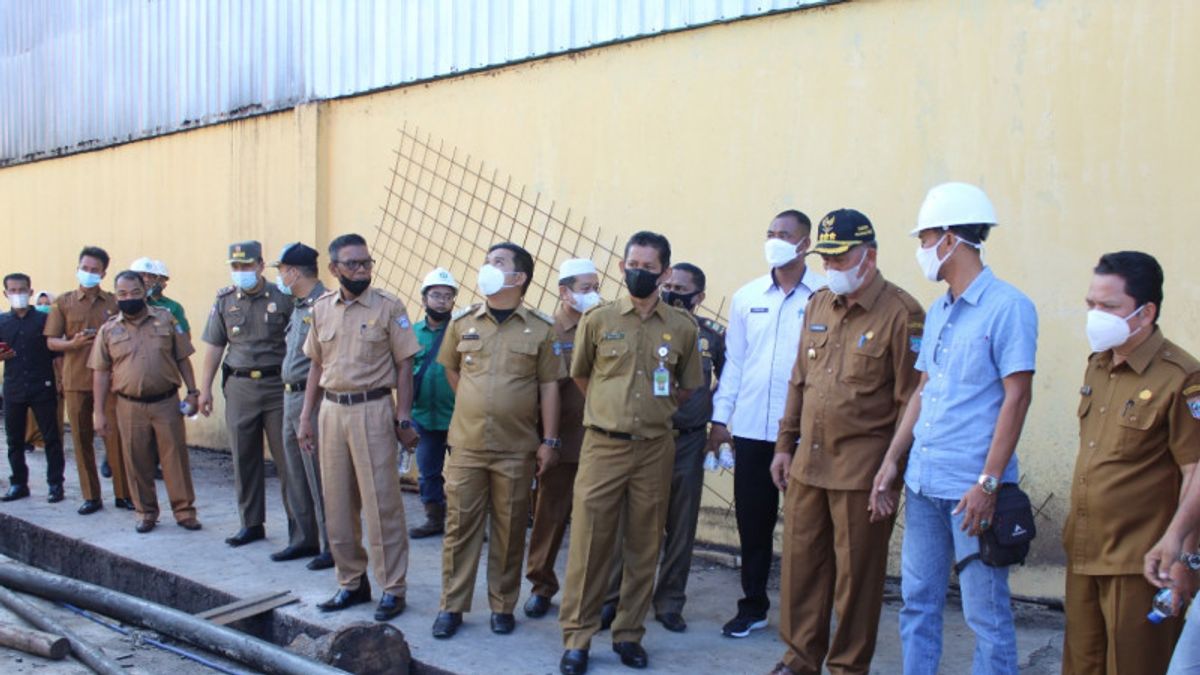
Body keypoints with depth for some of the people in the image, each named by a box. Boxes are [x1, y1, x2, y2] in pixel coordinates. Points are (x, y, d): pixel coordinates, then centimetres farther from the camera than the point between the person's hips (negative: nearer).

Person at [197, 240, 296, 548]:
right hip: (239, 387, 4)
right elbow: (214, 347, 12)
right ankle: (251, 523, 20)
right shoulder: (224, 301, 8)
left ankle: (298, 521, 9)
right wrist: (205, 388, 8)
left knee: (286, 456, -1)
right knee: (244, 459, 9)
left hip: (277, 384, -3)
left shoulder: (282, 298, -2)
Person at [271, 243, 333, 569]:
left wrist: (315, 401, -21)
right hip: (291, 397, 10)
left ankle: (331, 546, 6)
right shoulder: (298, 307, 15)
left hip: (313, 400, -10)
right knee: (295, 475, 16)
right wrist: (290, 394, 18)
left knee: (320, 478, -3)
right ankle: (304, 539, 28)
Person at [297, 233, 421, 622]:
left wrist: (403, 418, -9)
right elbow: (317, 366, 15)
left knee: (381, 503, -3)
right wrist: (306, 417, 11)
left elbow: (404, 366, -4)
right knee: (337, 504, 10)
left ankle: (392, 588, 7)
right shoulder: (321, 309, 9)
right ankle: (351, 583, 24)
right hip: (332, 410, 5)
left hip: (373, 410, -5)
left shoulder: (389, 308, -4)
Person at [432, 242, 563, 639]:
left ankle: (503, 606, 19)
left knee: (509, 530, 6)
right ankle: (452, 606, 16)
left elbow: (549, 386, 0)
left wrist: (549, 440, -4)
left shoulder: (541, 330, -1)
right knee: (460, 526, 6)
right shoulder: (463, 323, 6)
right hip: (466, 445, 2)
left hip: (516, 449, -2)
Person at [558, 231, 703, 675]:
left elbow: (687, 387, 15)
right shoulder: (598, 320, 1)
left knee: (644, 546, 8)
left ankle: (629, 634, 21)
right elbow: (580, 375, 14)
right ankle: (577, 637, 9)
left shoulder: (682, 328, 3)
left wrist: (655, 412, 9)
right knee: (589, 541, -1)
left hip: (655, 449, 1)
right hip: (602, 445, -1)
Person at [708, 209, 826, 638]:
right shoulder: (746, 297, 9)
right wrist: (720, 417, 9)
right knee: (752, 519, 11)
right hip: (751, 427, 4)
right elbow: (734, 359, 12)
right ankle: (753, 605, 25)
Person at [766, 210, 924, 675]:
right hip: (808, 462, 6)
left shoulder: (900, 313, -9)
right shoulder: (818, 306, 11)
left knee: (856, 572, 6)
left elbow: (910, 398, -10)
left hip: (862, 469, -6)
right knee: (800, 562, 12)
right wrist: (785, 444, 15)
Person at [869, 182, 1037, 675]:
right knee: (917, 601, 14)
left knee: (986, 612, 3)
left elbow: (1017, 397, -14)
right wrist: (892, 461, 12)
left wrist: (988, 483, -18)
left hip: (972, 487, -7)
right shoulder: (938, 312, 13)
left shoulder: (1006, 306, -10)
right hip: (923, 483, 7)